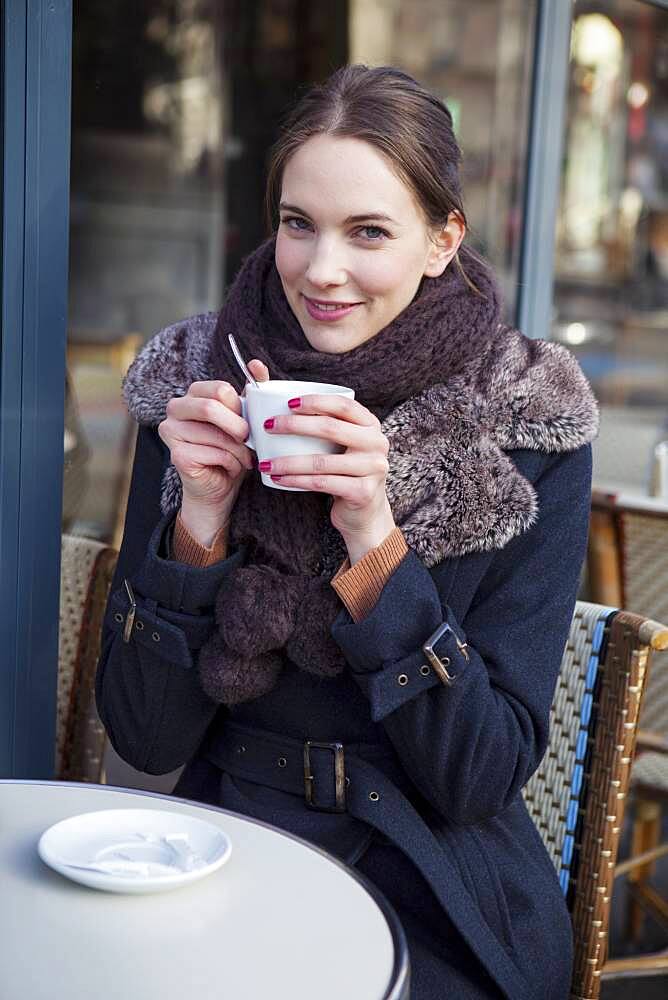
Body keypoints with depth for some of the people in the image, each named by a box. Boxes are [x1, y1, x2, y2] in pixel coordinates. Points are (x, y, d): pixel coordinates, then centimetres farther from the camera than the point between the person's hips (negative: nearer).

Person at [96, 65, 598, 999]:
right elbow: (145, 737, -5)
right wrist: (202, 514, -19)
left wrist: (375, 536, -23)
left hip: (434, 903, -1)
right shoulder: (194, 387, -4)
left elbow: (483, 778, -12)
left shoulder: (532, 422, -10)